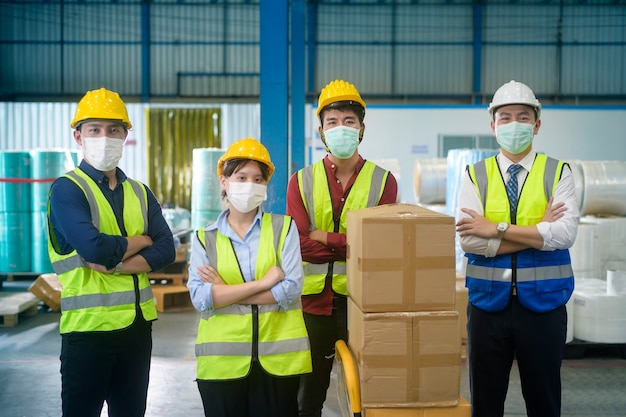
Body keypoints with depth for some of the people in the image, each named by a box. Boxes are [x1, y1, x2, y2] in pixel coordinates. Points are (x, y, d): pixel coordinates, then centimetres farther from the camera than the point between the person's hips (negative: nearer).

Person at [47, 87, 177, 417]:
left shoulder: (140, 193, 10)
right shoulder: (66, 189, -7)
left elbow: (166, 250, -1)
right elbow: (94, 247, -22)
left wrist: (116, 264, -16)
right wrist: (141, 241, -5)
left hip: (138, 324, 6)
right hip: (89, 326, -5)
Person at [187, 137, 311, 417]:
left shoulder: (284, 227, 3)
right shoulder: (204, 237, 5)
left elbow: (291, 289, -8)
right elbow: (199, 298, -8)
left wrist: (225, 292, -9)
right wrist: (263, 282, -13)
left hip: (278, 358, 0)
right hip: (222, 361, 1)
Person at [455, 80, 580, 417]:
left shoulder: (558, 173, -1)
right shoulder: (476, 175, 0)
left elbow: (564, 234, -15)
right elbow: (469, 240, -12)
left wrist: (498, 228, -16)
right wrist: (540, 231, -14)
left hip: (542, 301, 0)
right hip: (488, 301, 1)